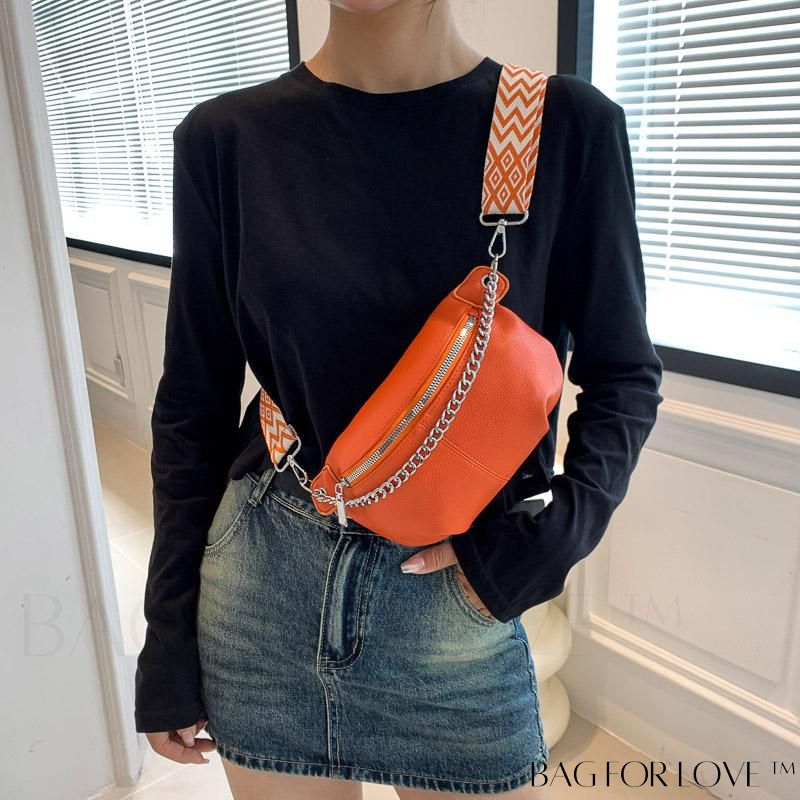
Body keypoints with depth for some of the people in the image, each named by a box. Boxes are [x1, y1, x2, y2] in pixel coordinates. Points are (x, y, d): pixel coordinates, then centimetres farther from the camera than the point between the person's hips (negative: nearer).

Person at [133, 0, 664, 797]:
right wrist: (169, 639, 4)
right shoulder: (227, 137, -4)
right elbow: (194, 403, 1)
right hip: (260, 590, 2)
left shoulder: (568, 127, -8)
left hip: (460, 604, 0)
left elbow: (624, 377, 1)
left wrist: (548, 543, -15)